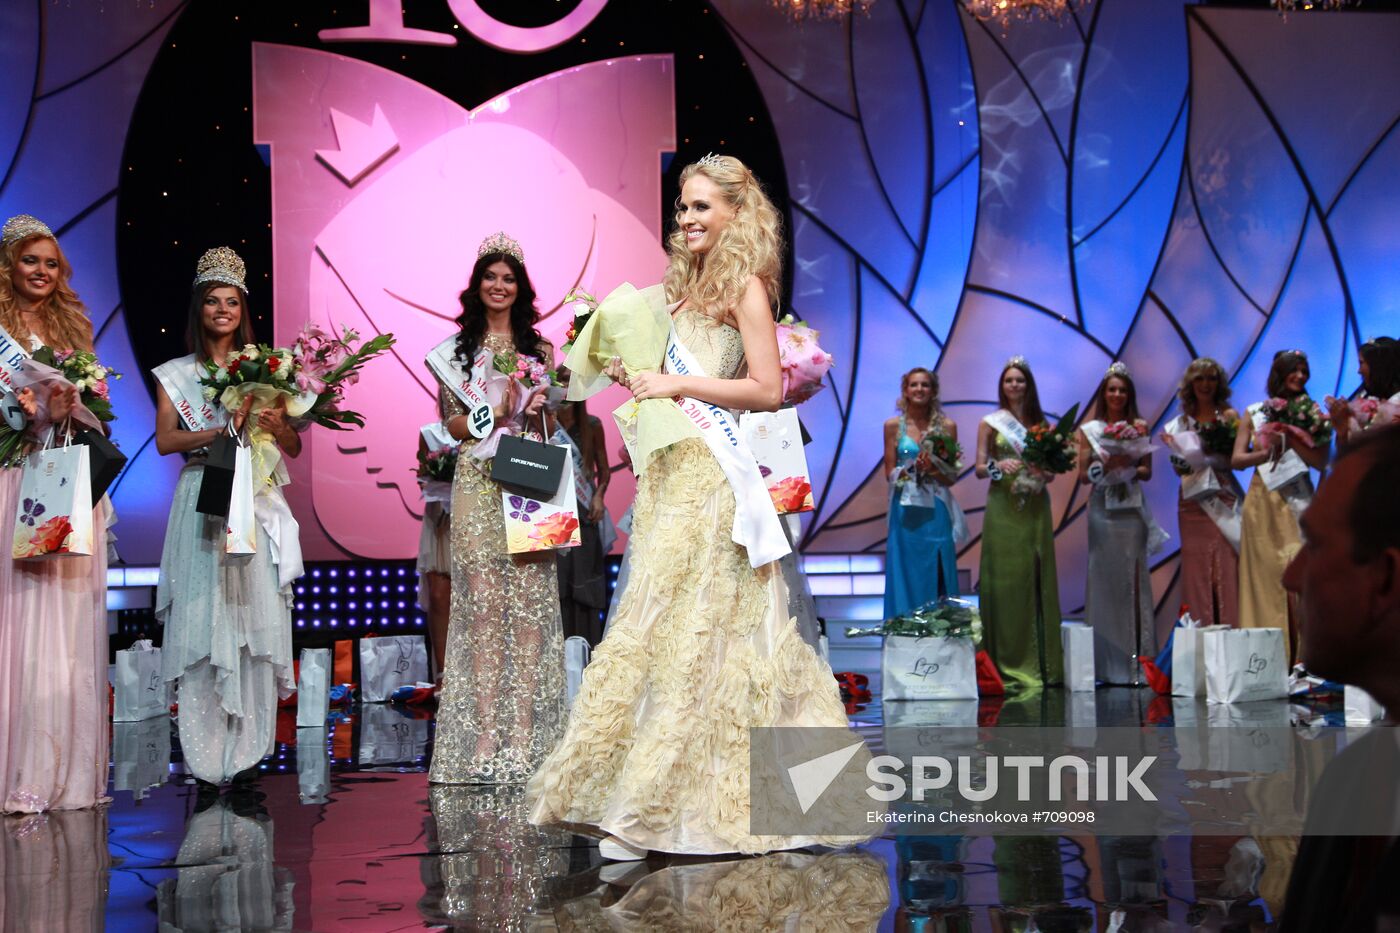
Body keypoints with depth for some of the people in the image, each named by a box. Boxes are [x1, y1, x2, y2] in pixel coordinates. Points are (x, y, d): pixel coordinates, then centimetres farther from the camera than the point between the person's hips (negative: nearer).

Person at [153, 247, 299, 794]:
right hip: (203, 506, -1)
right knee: (202, 624, -6)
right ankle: (206, 758, -2)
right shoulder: (176, 374, 10)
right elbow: (165, 441, -4)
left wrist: (276, 423, -9)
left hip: (259, 507, 1)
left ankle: (247, 750, 3)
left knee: (255, 621, -3)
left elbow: (294, 448, 12)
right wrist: (224, 428, -15)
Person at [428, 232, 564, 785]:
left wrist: (538, 407, -6)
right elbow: (452, 423, 7)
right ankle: (486, 730, -5)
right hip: (477, 484, 0)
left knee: (529, 603, -5)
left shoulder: (540, 349, 14)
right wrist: (491, 412, -11)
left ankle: (525, 729, -4)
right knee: (483, 604, -6)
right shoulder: (457, 349, 12)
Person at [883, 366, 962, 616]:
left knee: (937, 574, 1)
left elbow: (952, 477, 4)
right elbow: (890, 472, 4)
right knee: (907, 574, 1)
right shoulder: (893, 426, 5)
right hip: (905, 510, 0)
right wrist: (914, 467, -13)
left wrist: (933, 469, -15)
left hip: (936, 512, 0)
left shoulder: (946, 426, 5)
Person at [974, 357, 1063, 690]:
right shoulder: (990, 423, 5)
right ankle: (1008, 665, -2)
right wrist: (998, 467, -20)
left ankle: (1040, 663, 6)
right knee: (1006, 581, -5)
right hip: (1003, 508, -3)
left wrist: (1046, 469, -8)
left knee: (1038, 580, 1)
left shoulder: (1040, 422, 13)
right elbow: (979, 468, 0)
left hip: (1036, 507, 3)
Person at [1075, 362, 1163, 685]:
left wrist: (1128, 468, -12)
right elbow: (1084, 474, 3)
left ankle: (1135, 663, 2)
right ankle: (1106, 665, 3)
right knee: (1104, 580, -2)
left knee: (1133, 580, -1)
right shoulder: (1088, 430, 6)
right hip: (1102, 509, -1)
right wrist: (1106, 466, -15)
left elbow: (1147, 471, 8)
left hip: (1132, 509, 1)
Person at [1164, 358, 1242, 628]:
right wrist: (1180, 460, -9)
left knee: (1227, 569, -7)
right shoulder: (1181, 422, 12)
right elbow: (1179, 468, 11)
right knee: (1197, 569, -1)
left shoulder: (1228, 416, 4)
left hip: (1224, 500, -2)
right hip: (1193, 502, 2)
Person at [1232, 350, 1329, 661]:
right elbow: (1237, 460, 4)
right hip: (1263, 504, 1)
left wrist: (1290, 436, -10)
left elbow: (1320, 461, -1)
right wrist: (1267, 450, -11)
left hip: (1297, 504, -1)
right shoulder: (1253, 413, 11)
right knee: (1265, 576, -2)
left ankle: (1299, 657, -9)